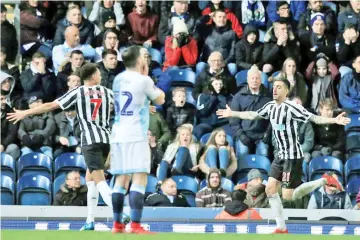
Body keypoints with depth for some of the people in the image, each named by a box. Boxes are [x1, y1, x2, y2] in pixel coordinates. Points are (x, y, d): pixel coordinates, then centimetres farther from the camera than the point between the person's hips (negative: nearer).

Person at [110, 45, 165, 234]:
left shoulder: (118, 79, 13)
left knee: (121, 180, 10)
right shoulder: (143, 80, -8)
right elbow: (160, 99, 8)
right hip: (136, 136, -7)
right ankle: (135, 226, -18)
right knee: (139, 180, -10)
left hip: (118, 134, 7)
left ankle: (117, 224, 10)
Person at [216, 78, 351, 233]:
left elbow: (314, 118, -25)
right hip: (281, 155, 8)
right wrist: (232, 114, 31)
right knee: (270, 189, 2)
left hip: (293, 156, -8)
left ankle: (324, 181, 6)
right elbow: (252, 115, 23)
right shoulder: (270, 106, 5)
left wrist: (335, 120, -39)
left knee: (288, 197, -9)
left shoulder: (291, 107, -19)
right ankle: (281, 228, 10)